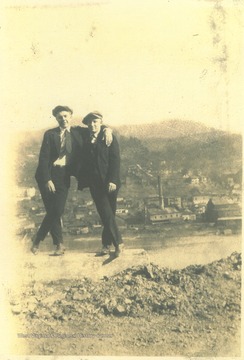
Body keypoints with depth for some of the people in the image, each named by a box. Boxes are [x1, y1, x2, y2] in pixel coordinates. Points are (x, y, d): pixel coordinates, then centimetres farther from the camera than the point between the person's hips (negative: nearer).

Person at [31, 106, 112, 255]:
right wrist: (47, 179, -13)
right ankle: (59, 244, 14)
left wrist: (107, 129, -8)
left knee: (57, 211, -4)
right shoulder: (50, 134, 2)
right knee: (53, 211, -3)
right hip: (48, 175, -2)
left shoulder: (78, 132, 10)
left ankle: (38, 239, 16)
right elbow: (43, 158, -4)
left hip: (64, 176, 2)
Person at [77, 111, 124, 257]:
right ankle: (118, 242, 5)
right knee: (106, 214, -3)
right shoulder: (85, 140, 10)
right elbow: (83, 161, 11)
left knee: (109, 214, 1)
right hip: (95, 183, 2)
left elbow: (115, 159, -6)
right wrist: (82, 181, 3)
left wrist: (112, 180, -15)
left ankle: (107, 244, 9)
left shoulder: (109, 138, 1)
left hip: (109, 182, -2)